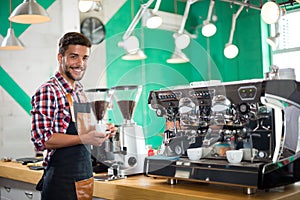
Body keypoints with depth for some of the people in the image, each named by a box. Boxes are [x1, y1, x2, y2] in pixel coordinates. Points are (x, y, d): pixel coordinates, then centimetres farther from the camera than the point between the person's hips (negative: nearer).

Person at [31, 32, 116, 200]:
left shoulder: (80, 91, 12)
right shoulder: (47, 92, -13)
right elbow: (41, 139, -20)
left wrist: (101, 131, 3)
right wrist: (84, 138, -26)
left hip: (86, 177, 8)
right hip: (61, 181, -8)